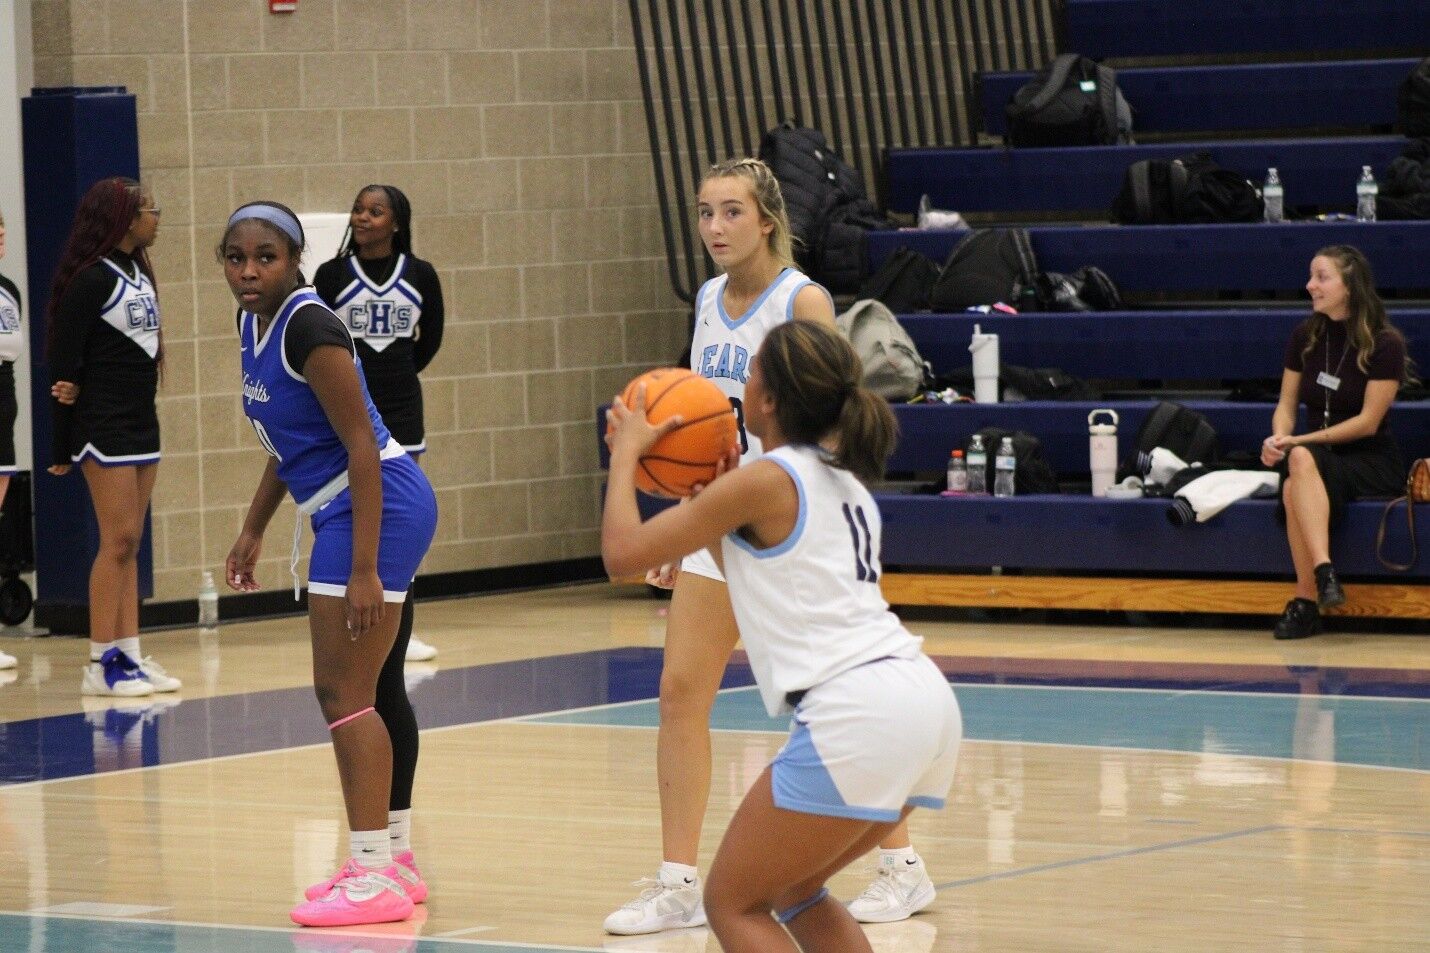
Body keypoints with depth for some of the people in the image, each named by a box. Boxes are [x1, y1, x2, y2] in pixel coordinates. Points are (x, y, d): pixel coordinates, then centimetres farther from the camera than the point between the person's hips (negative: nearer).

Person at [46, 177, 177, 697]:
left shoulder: (138, 274, 13)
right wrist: (62, 445, -13)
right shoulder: (91, 279, -13)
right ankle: (100, 664, -4)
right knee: (117, 541, -8)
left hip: (141, 421, 8)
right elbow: (64, 363, -13)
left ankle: (129, 655, 11)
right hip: (104, 425, -8)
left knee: (129, 544, 8)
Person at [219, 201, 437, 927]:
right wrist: (252, 531, 21)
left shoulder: (308, 328, -19)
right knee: (369, 690, 15)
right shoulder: (254, 325, 9)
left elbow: (362, 446, -21)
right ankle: (393, 859, 25)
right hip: (338, 508, 10)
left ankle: (374, 876, -11)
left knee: (344, 691, -11)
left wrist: (363, 569, -24)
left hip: (378, 504, -10)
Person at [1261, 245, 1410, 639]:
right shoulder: (1305, 336, 7)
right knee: (1298, 464, -34)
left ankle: (1306, 603, -38)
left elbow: (1368, 422, -12)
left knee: (1302, 459, -36)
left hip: (1373, 462, -4)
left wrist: (1299, 441, -18)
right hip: (1319, 457, 4)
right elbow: (1286, 404, 10)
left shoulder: (1385, 344, -8)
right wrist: (1279, 437, -14)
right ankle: (1323, 571, -45)